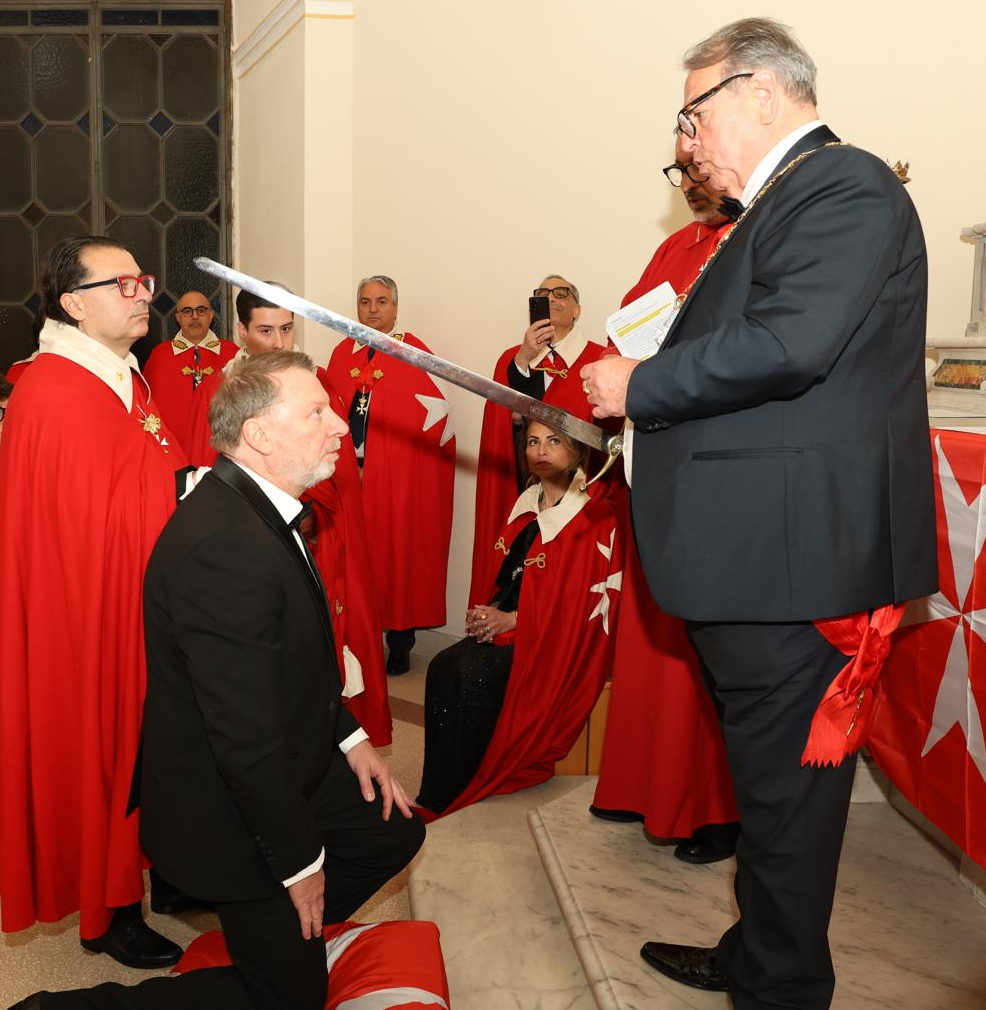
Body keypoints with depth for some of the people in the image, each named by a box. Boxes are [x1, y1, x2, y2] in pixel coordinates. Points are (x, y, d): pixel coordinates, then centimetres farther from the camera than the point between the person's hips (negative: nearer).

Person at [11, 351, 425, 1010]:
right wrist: (300, 859, -18)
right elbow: (247, 735, -30)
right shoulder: (224, 547, -33)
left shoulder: (253, 508, 0)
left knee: (395, 833, 19)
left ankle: (296, 934, 35)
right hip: (232, 816, -9)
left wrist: (351, 737, 8)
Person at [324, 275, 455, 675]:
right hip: (349, 474, 4)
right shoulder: (342, 354, 10)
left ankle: (399, 644, 12)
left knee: (399, 555, 1)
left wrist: (400, 453, -7)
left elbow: (439, 411, -7)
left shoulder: (414, 353, -4)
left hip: (400, 479, -3)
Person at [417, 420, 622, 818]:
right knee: (443, 667, -19)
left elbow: (590, 598, -14)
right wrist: (489, 613, -1)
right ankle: (435, 792, -14)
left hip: (559, 642, -6)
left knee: (469, 674, -26)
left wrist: (513, 619, -15)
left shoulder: (594, 517, -9)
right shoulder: (526, 505, 12)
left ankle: (450, 798, -12)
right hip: (505, 623, 7)